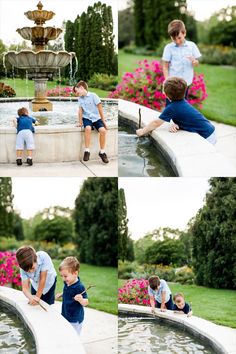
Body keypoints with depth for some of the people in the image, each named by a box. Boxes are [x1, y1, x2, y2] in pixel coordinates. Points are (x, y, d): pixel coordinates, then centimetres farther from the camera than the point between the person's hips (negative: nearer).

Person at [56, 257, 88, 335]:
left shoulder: (79, 287, -26)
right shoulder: (67, 283, -1)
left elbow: (85, 303, -22)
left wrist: (81, 300, -42)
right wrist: (61, 295, 7)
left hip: (75, 320, -8)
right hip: (66, 316, 8)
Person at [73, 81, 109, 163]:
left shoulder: (93, 96, -6)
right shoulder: (80, 99, 7)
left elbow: (100, 108, -5)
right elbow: (80, 110, 6)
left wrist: (103, 121, -4)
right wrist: (80, 122, -2)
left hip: (96, 118, -1)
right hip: (87, 118, 1)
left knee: (103, 130, -27)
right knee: (88, 128, -33)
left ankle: (102, 152, -10)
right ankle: (87, 151, -27)